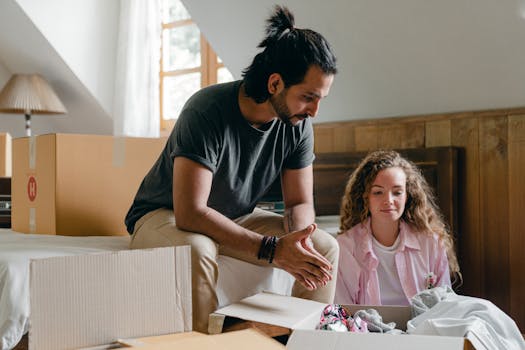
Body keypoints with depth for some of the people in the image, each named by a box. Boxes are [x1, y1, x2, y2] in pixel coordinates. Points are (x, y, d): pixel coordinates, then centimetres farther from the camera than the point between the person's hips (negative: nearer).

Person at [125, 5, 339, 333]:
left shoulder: (298, 124, -12)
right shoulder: (208, 110, -31)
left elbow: (301, 203, -5)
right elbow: (190, 213, -36)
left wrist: (298, 241, -30)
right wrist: (271, 249, -40)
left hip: (237, 218, 6)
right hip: (165, 216, -5)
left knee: (326, 247, -9)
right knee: (198, 250, -39)